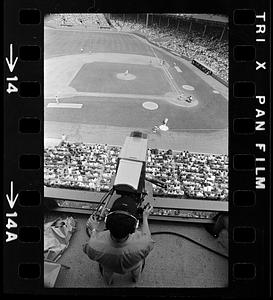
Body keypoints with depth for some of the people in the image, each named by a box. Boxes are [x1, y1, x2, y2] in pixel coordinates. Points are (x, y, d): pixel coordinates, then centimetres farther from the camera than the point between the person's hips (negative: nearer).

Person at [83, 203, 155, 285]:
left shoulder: (94, 246, -42)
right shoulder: (142, 245, -43)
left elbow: (87, 249, -16)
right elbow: (147, 237, -18)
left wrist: (93, 230, -4)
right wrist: (145, 217, -7)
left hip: (109, 267, 1)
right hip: (132, 267, 0)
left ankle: (108, 281, 64)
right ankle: (135, 278, 60)